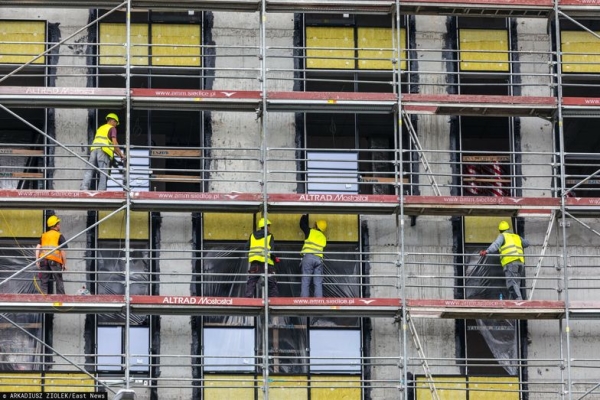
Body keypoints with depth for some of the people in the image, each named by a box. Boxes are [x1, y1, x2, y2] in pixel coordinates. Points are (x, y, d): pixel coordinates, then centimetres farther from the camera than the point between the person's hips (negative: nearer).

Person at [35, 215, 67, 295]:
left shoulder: (43, 235, 18)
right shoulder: (59, 236, 5)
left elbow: (37, 248, 8)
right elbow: (63, 251, -1)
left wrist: (37, 260, 8)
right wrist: (64, 264, 6)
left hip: (43, 259, 4)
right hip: (54, 260, -4)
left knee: (44, 282, 7)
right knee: (59, 281, 5)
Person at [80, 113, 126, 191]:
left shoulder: (100, 128, 32)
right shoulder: (112, 128, 10)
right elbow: (114, 142, -2)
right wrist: (121, 154, 4)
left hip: (94, 149, 6)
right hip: (103, 151, -6)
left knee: (89, 171, -4)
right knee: (103, 173, -7)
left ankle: (83, 187, -20)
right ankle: (101, 191, -15)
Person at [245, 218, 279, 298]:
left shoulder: (252, 235, 16)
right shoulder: (269, 236, 3)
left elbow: (247, 248, 14)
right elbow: (271, 250, -6)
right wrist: (275, 259, 9)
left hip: (254, 262, 3)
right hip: (266, 261, -3)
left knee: (251, 282, 4)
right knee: (272, 283, 6)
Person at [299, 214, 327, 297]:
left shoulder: (310, 232, 7)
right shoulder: (323, 237, 19)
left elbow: (302, 224, 19)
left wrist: (306, 215, 34)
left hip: (308, 257, -4)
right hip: (319, 259, 4)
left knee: (305, 282, -3)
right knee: (318, 283, 3)